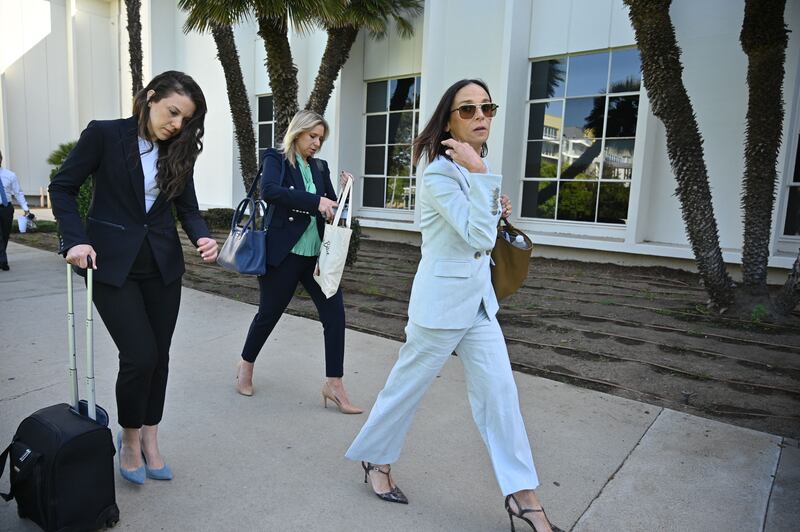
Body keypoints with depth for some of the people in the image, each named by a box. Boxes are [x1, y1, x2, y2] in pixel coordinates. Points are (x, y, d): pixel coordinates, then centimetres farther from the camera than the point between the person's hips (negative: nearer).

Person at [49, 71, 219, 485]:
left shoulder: (178, 151, 5)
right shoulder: (104, 134, -7)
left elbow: (187, 207, 5)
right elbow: (62, 187, -2)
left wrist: (202, 237, -16)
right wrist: (76, 239, -14)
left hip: (162, 264, 4)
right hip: (112, 264, -4)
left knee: (159, 356, 7)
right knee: (139, 355, -9)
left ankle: (149, 441, 25)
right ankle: (129, 438, 18)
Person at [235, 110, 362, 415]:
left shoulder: (320, 167, 13)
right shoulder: (276, 159, -3)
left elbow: (331, 205, 11)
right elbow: (269, 190, -24)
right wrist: (315, 201, -31)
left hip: (317, 253, 5)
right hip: (284, 253, -5)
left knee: (334, 310, -5)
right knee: (269, 313, 8)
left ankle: (334, 384, 2)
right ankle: (246, 365, 35)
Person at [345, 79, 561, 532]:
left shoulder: (475, 165, 9)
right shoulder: (439, 174, -18)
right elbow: (479, 237, -26)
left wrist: (497, 212, 4)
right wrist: (479, 173, -29)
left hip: (479, 301, 8)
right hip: (441, 302, -7)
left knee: (500, 391, 5)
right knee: (409, 386, 10)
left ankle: (522, 496, 16)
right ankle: (377, 459, 34)